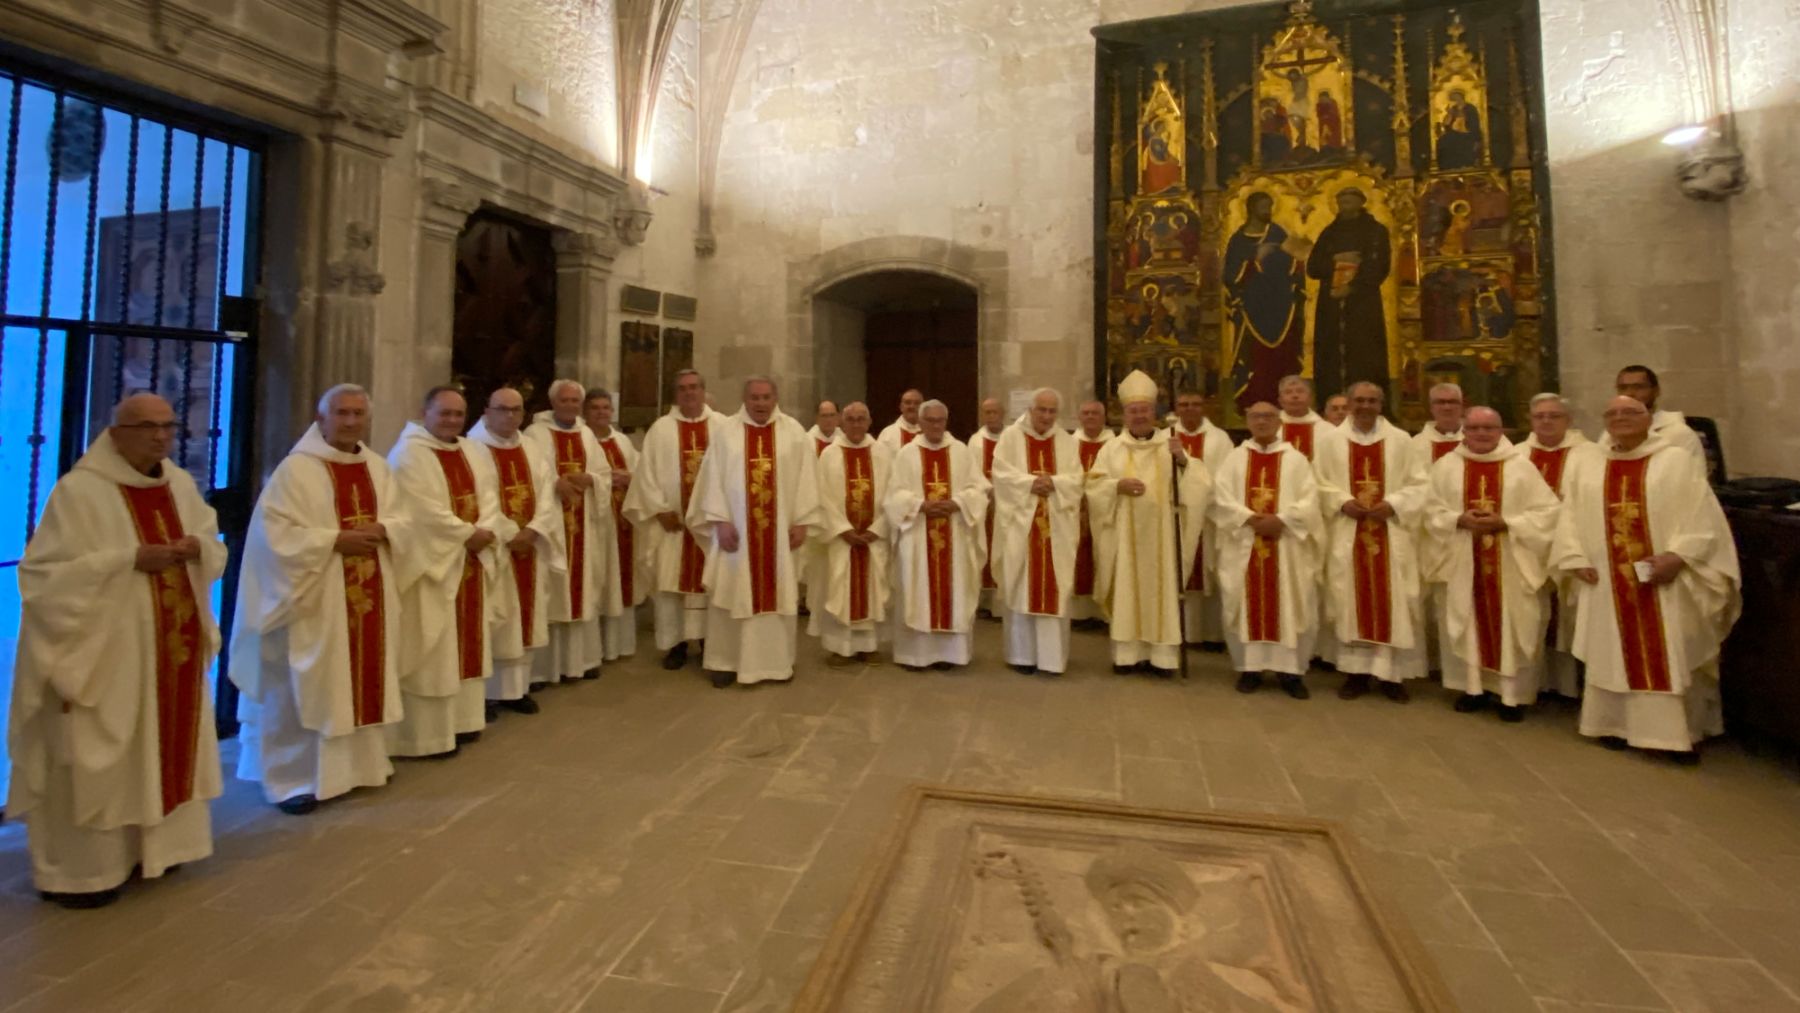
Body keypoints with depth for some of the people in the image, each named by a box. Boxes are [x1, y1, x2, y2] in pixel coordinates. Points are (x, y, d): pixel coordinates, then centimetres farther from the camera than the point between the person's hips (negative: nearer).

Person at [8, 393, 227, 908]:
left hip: (173, 646, 6)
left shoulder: (181, 485, 7)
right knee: (97, 760, 2)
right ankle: (79, 870, 15)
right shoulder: (79, 490, -12)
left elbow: (215, 549, 13)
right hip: (104, 651, -6)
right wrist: (130, 559, -22)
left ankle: (152, 845, 29)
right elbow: (46, 571, -15)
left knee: (164, 750, 14)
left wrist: (197, 546, -9)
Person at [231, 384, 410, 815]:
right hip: (315, 601, -6)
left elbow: (401, 520, 10)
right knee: (307, 688, 1)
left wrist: (381, 530, -11)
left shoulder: (378, 467, 10)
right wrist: (336, 540, -20)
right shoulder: (296, 468, -10)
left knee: (363, 681, 14)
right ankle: (295, 778, 13)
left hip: (370, 598, 6)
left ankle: (360, 762, 28)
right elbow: (277, 532, -15)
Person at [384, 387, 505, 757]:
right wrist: (468, 534, -14)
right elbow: (425, 511, -18)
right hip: (431, 563, -8)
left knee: (468, 642, 13)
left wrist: (485, 532, -13)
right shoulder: (409, 455, -10)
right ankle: (428, 731, 5)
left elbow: (489, 499, 5)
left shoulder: (474, 453, 13)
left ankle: (462, 719, 24)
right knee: (432, 651, -3)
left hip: (472, 562, 8)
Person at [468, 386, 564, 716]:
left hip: (530, 546, 6)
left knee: (526, 619, 9)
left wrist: (532, 531, -11)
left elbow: (548, 493, 4)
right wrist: (508, 534, -16)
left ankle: (517, 687, 19)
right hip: (494, 549, -5)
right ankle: (488, 691, 8)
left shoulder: (533, 449, 11)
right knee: (494, 622, -2)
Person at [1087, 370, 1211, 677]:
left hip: (1161, 533, 0)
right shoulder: (1113, 448, 5)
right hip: (1126, 534, 0)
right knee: (1127, 592, 2)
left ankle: (1161, 655, 7)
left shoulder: (1170, 444, 6)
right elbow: (1093, 485, 1)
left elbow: (1200, 481, -3)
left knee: (1162, 591, 1)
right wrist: (1118, 485, -17)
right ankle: (1129, 653, 8)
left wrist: (1183, 460, -22)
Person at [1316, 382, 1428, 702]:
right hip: (1346, 535, 0)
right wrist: (1343, 502, -14)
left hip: (1391, 534, 0)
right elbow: (1319, 483, 3)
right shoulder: (1332, 441, 5)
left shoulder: (1401, 440, 6)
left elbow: (1418, 484, 4)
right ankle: (1356, 672, 10)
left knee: (1393, 602, 0)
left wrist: (1392, 504, -13)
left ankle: (1393, 672, 10)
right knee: (1350, 601, 1)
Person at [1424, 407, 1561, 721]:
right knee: (1469, 623, 7)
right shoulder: (1447, 467, 3)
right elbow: (1433, 511, 3)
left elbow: (1547, 511, -4)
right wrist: (1460, 520, -15)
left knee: (1513, 627, 2)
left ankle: (1513, 694, 14)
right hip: (1464, 563, 1)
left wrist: (1505, 523, -17)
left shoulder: (1521, 466, -1)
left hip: (1510, 565, -1)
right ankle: (1474, 687, 19)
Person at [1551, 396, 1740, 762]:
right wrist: (1577, 560, -5)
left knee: (1671, 655, 1)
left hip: (1663, 578, -2)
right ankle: (1616, 724, 16)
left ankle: (1678, 733, 8)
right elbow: (1570, 517, 7)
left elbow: (1702, 515, -5)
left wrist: (1678, 556, -17)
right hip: (1606, 581, 2)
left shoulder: (1677, 460, 1)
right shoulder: (1585, 466, 9)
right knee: (1612, 653, 7)